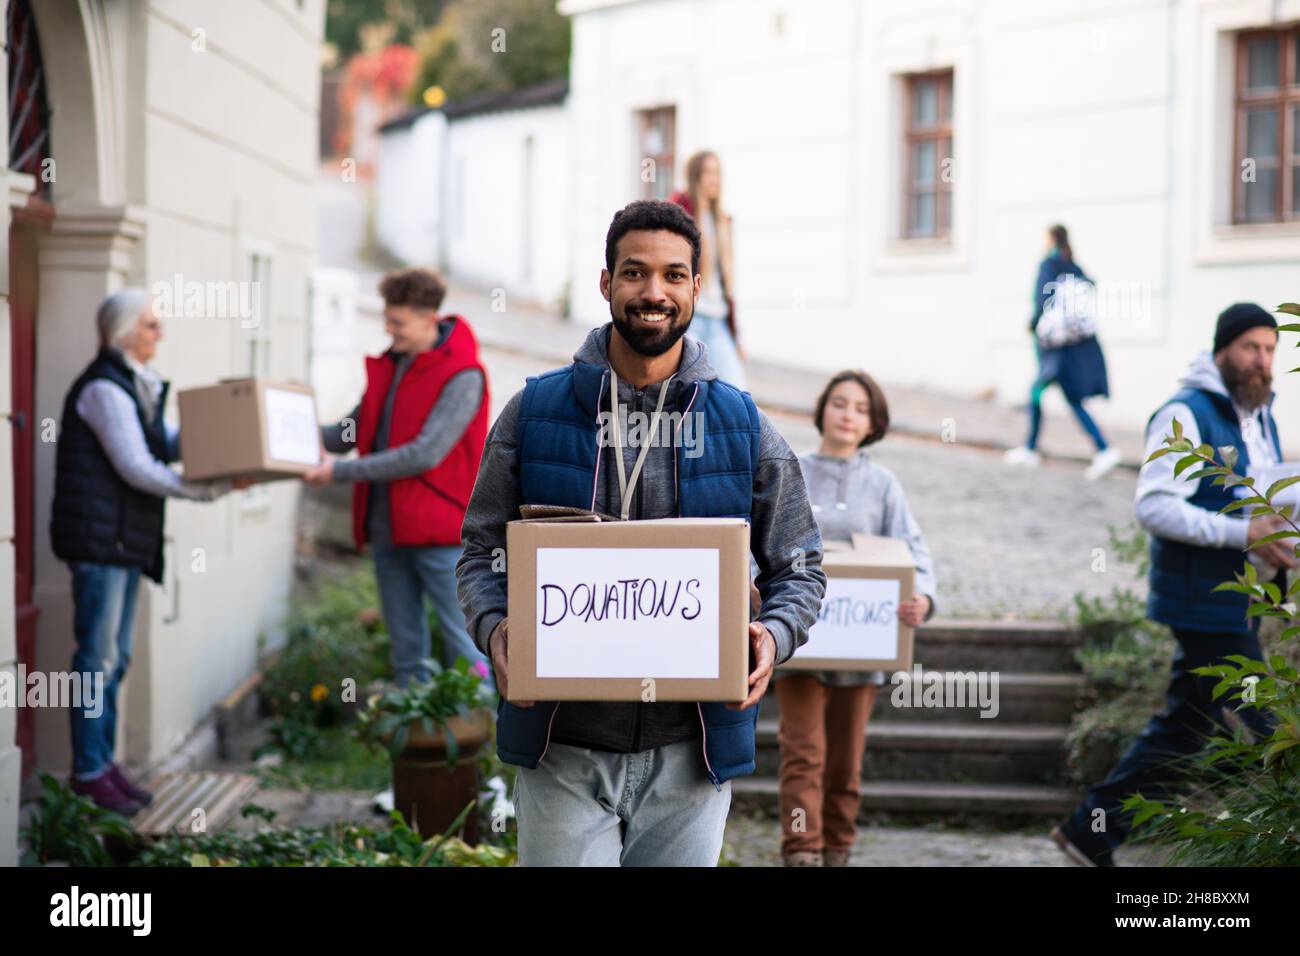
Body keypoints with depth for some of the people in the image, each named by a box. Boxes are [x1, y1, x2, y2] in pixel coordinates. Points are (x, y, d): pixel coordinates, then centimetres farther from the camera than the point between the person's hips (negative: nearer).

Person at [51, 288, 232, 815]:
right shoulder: (104, 388, -14)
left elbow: (165, 444, 18)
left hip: (128, 539, 10)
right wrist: (212, 490, -16)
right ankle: (89, 773, 0)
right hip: (99, 535, -10)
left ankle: (104, 762, 19)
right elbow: (137, 468, -19)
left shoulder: (138, 386, 17)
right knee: (99, 656, -6)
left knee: (115, 657, 13)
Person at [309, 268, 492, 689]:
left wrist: (341, 472, -19)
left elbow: (425, 454, -20)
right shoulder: (388, 366, 12)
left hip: (440, 531, -7)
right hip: (387, 528, 7)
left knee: (464, 643, -4)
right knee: (406, 647, 12)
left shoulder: (462, 376, -12)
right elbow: (354, 432, 13)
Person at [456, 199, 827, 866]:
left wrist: (772, 637, -10)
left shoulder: (744, 428, 5)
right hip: (562, 747, -1)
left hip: (688, 755, 1)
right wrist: (493, 628, -11)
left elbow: (799, 567, 11)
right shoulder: (534, 412, 4)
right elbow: (482, 549, 9)